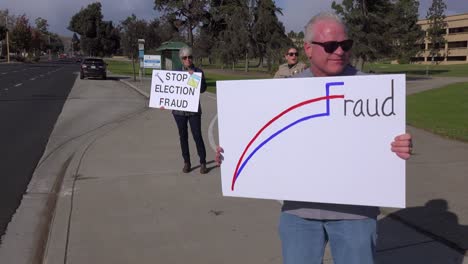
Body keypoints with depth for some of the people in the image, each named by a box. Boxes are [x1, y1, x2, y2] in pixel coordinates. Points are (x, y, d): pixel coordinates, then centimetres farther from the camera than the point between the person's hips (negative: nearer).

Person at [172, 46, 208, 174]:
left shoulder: (198, 72, -1)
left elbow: (202, 89, -11)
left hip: (194, 109, -2)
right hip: (179, 109, 2)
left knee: (197, 136, -5)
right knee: (183, 136, 8)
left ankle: (203, 163, 5)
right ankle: (186, 162, 19)